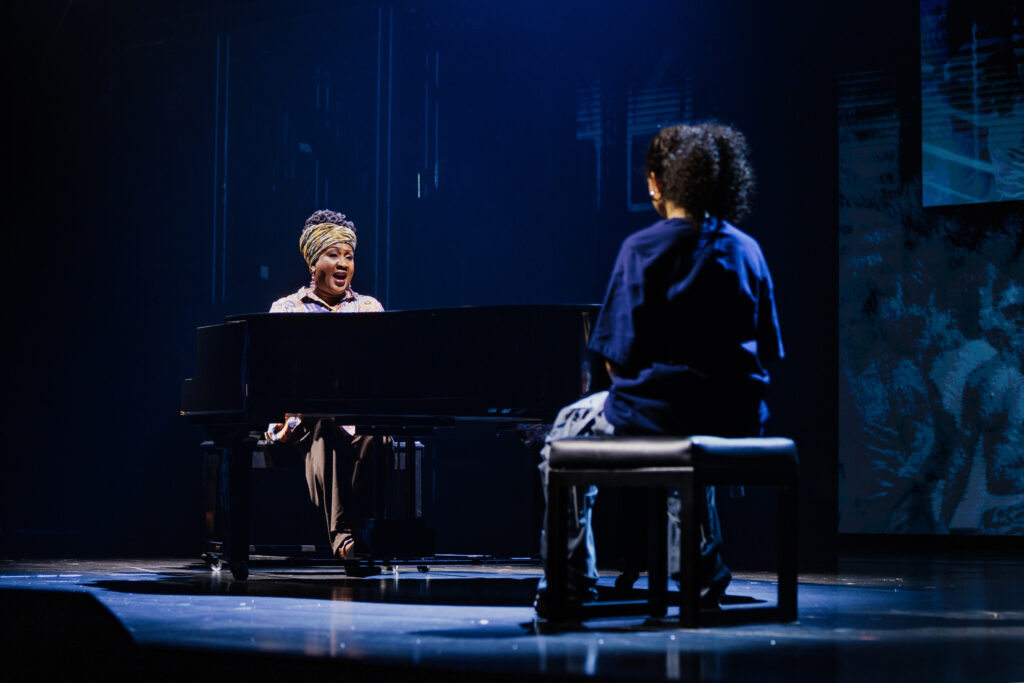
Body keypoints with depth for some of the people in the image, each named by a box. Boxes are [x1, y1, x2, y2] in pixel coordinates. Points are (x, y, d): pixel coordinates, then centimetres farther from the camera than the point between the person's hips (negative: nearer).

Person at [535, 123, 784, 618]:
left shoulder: (644, 248, -7)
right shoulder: (746, 250, 7)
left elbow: (620, 358, -9)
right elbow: (767, 352, 10)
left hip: (659, 409, -5)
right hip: (739, 420, 5)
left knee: (566, 431, 23)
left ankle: (572, 580, 19)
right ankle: (701, 569, 37)